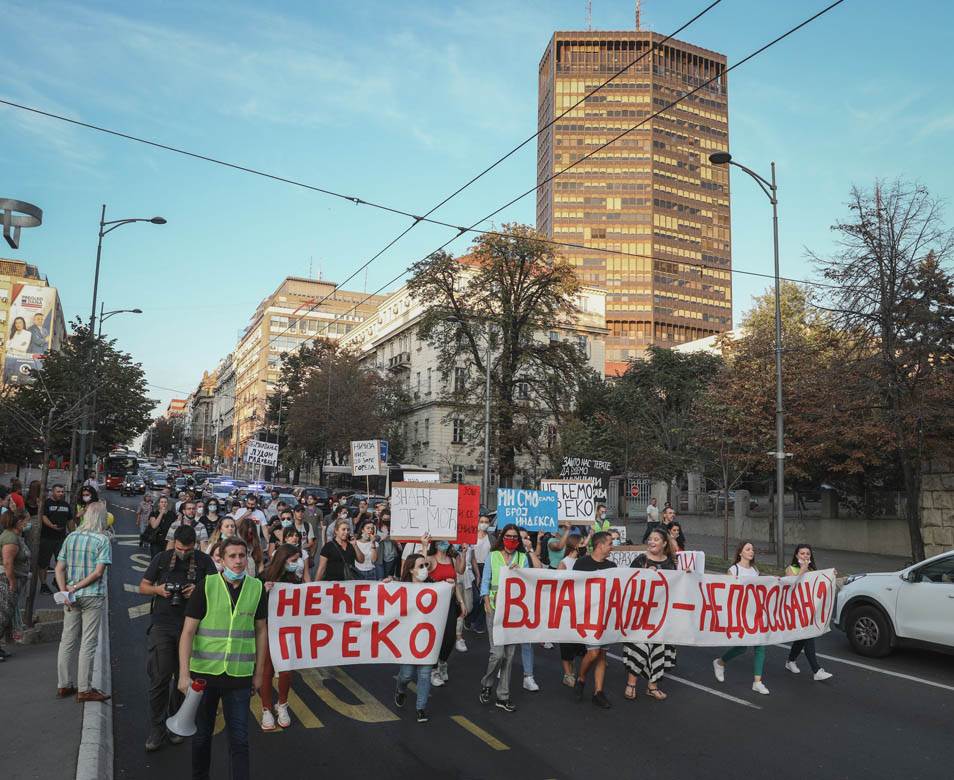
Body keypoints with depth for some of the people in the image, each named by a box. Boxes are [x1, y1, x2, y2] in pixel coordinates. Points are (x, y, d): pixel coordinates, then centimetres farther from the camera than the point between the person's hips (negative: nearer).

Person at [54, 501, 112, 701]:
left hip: (71, 597, 5)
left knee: (67, 641, 14)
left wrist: (65, 591, -3)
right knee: (88, 643, 2)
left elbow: (59, 569, 2)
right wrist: (75, 588, -9)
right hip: (93, 596, -5)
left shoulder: (71, 537, 5)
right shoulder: (102, 540, -10)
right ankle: (84, 689, 7)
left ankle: (64, 685, 24)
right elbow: (98, 572, -16)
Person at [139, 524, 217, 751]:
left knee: (184, 678, 10)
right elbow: (143, 586, 10)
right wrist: (157, 589, -11)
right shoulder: (162, 558, 3)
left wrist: (198, 590, -16)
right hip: (162, 624, 0)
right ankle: (156, 729, 10)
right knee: (160, 677, -3)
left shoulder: (204, 561, 1)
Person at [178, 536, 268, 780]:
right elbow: (188, 631, -8)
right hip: (204, 672, 0)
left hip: (240, 675, 1)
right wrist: (184, 673, -14)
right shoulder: (206, 587, -8)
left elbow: (261, 631, 6)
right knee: (202, 734, 16)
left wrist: (258, 672, 7)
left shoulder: (257, 588, -2)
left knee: (239, 739, 4)